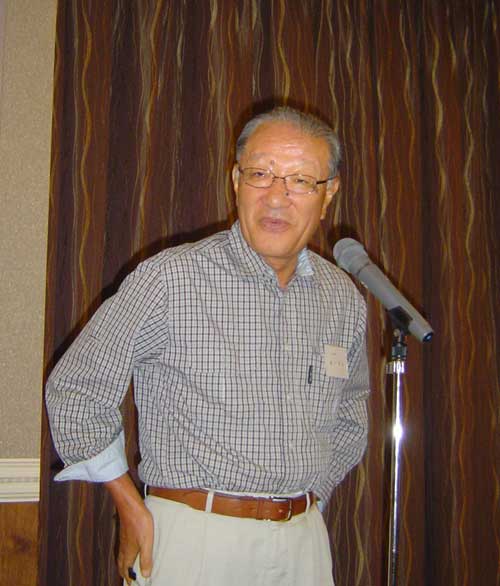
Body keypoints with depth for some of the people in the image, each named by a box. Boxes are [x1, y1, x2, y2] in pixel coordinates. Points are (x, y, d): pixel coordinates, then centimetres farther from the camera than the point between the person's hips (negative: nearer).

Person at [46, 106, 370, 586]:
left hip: (304, 544, 5)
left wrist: (308, 502, 10)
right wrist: (132, 510, -5)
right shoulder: (169, 279, -13)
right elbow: (75, 391, -7)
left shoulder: (344, 298, 2)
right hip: (193, 540, -4)